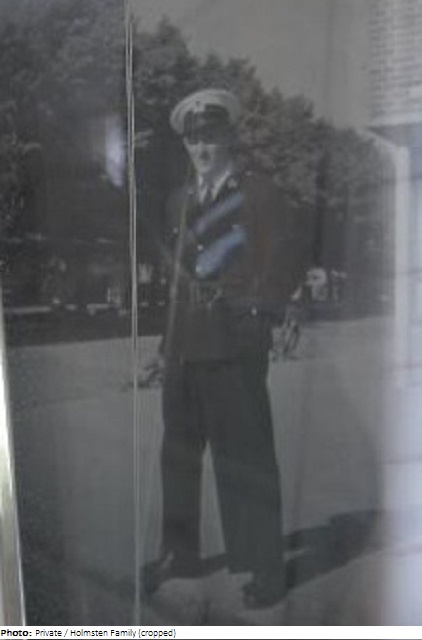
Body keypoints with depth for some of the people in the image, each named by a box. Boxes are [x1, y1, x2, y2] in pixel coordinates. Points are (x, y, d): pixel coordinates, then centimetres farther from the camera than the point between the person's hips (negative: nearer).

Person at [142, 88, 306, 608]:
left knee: (246, 460, 0)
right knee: (179, 454, 15)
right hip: (183, 349, 6)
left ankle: (266, 569, 14)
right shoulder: (180, 200, 16)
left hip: (235, 350, -6)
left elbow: (283, 271, -3)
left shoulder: (259, 194, -1)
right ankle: (179, 554, 32)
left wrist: (253, 308, -14)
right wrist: (167, 340, 14)